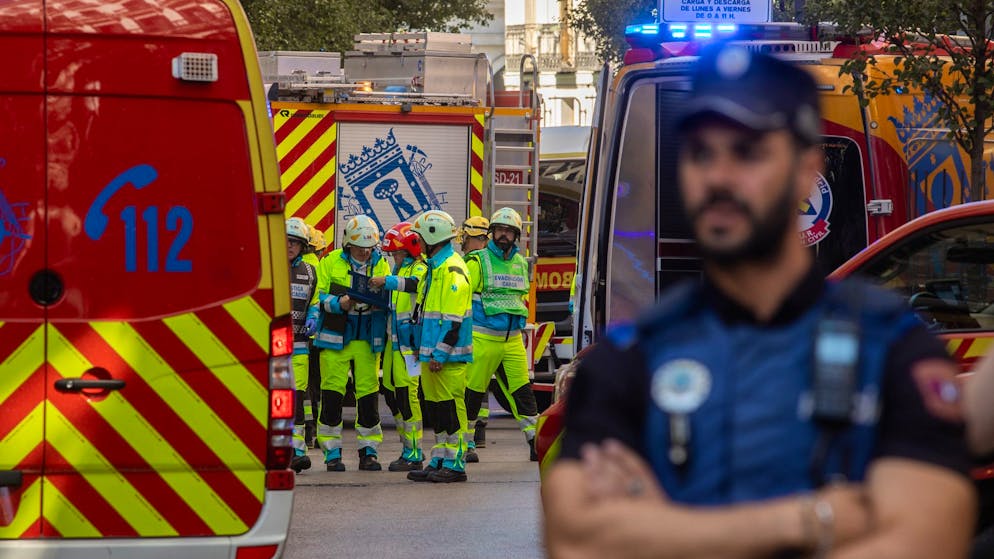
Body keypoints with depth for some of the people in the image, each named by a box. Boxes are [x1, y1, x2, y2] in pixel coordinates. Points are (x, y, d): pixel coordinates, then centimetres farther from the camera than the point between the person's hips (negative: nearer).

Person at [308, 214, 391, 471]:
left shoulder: (381, 265, 8)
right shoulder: (331, 263, 1)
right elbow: (318, 298, -1)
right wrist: (340, 304, -19)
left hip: (368, 340, 2)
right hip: (335, 339, -2)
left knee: (369, 394, 2)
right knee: (332, 394, -3)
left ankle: (368, 450, 11)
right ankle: (332, 452, 5)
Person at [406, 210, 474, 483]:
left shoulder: (452, 270, -14)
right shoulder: (433, 268, 18)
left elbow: (454, 319, -20)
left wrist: (440, 354, -21)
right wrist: (422, 347, 22)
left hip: (449, 357, -10)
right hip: (432, 353, 10)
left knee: (450, 407, -7)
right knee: (434, 407, 12)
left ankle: (455, 464, -4)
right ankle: (439, 461, 17)